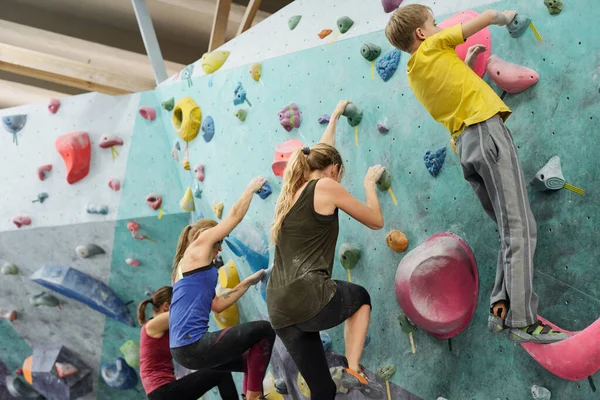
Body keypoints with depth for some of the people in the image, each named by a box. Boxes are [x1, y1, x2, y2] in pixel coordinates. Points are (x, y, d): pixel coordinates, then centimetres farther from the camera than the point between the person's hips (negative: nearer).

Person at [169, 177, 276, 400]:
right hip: (193, 345, -10)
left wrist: (247, 283, 18)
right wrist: (252, 188, 16)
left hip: (184, 349, 10)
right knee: (265, 330, -2)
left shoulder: (189, 266, 24)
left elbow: (217, 305, 20)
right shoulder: (197, 248, 0)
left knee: (252, 361, 22)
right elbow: (236, 214, 2)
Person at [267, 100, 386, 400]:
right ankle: (353, 370, 14)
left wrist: (335, 116, 54)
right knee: (361, 297, 30)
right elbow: (376, 221, 8)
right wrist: (369, 183, 25)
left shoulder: (291, 190, 20)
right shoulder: (326, 187, -1)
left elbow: (319, 154, 41)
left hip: (279, 311, 7)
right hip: (310, 299, -7)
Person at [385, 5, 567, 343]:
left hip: (464, 147, 8)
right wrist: (504, 17, 26)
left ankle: (501, 306, 2)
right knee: (520, 229, -13)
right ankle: (523, 321, -19)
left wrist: (467, 63, 36)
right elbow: (488, 16, 7)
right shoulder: (433, 46, 2)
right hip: (487, 130, -8)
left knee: (511, 230, 11)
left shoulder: (413, 76, 21)